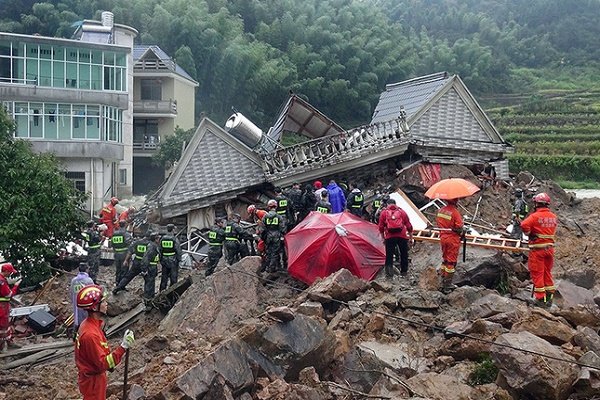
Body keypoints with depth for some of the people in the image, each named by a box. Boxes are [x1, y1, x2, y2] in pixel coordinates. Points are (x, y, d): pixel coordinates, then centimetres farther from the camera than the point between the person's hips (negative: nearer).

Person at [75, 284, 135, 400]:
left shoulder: (89, 324, -2)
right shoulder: (90, 334, -33)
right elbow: (103, 364, -31)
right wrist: (123, 347, -34)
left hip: (95, 376, 9)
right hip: (92, 381, -9)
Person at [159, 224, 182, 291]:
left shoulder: (162, 239, 2)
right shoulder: (175, 239, -12)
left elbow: (160, 250, 7)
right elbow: (178, 250, -11)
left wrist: (161, 260, 15)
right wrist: (179, 259, 0)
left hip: (164, 261, 5)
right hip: (173, 261, -4)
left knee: (164, 277, 13)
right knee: (173, 278, 2)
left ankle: (162, 291, 19)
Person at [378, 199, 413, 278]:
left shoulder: (384, 213, 9)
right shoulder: (401, 211, 11)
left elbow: (381, 226, 8)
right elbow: (408, 225, 10)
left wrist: (383, 237, 18)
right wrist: (410, 235, 20)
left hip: (390, 237, -1)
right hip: (402, 236, 1)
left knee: (389, 255, 3)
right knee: (404, 254, 14)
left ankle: (389, 272, -12)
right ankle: (404, 271, 21)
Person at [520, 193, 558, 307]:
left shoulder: (535, 216, -16)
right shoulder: (554, 217, 4)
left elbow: (524, 225, -26)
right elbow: (553, 230, 10)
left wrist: (529, 234, -9)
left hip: (537, 249, -6)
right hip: (550, 248, 6)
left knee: (537, 273, 4)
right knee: (547, 273, 18)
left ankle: (541, 298, 5)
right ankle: (550, 297, 22)